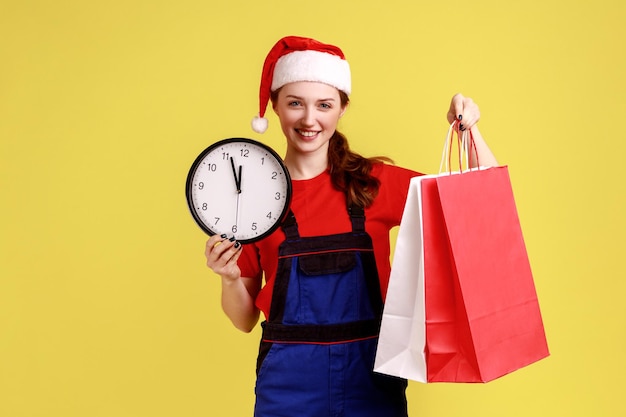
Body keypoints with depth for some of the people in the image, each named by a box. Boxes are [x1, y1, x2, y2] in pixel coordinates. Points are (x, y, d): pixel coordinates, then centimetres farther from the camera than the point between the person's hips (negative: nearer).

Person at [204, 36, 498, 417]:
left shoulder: (375, 182, 0)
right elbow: (245, 320, 5)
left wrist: (470, 129, -10)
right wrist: (229, 279, -14)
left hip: (371, 375, 1)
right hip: (289, 382, 0)